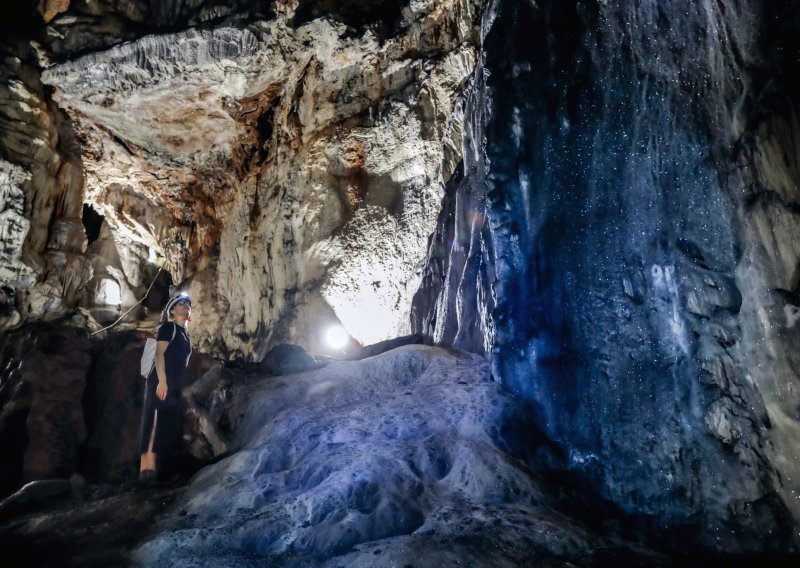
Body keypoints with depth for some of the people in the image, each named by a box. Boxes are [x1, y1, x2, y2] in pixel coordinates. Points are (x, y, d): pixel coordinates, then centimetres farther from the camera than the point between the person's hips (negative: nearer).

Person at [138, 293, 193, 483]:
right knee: (156, 422, -14)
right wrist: (161, 381, -23)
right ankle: (148, 469, -17)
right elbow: (159, 354, -12)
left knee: (168, 425, 6)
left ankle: (149, 467, 10)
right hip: (162, 382, -9)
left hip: (175, 385, 9)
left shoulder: (184, 333, 22)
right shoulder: (169, 327, -1)